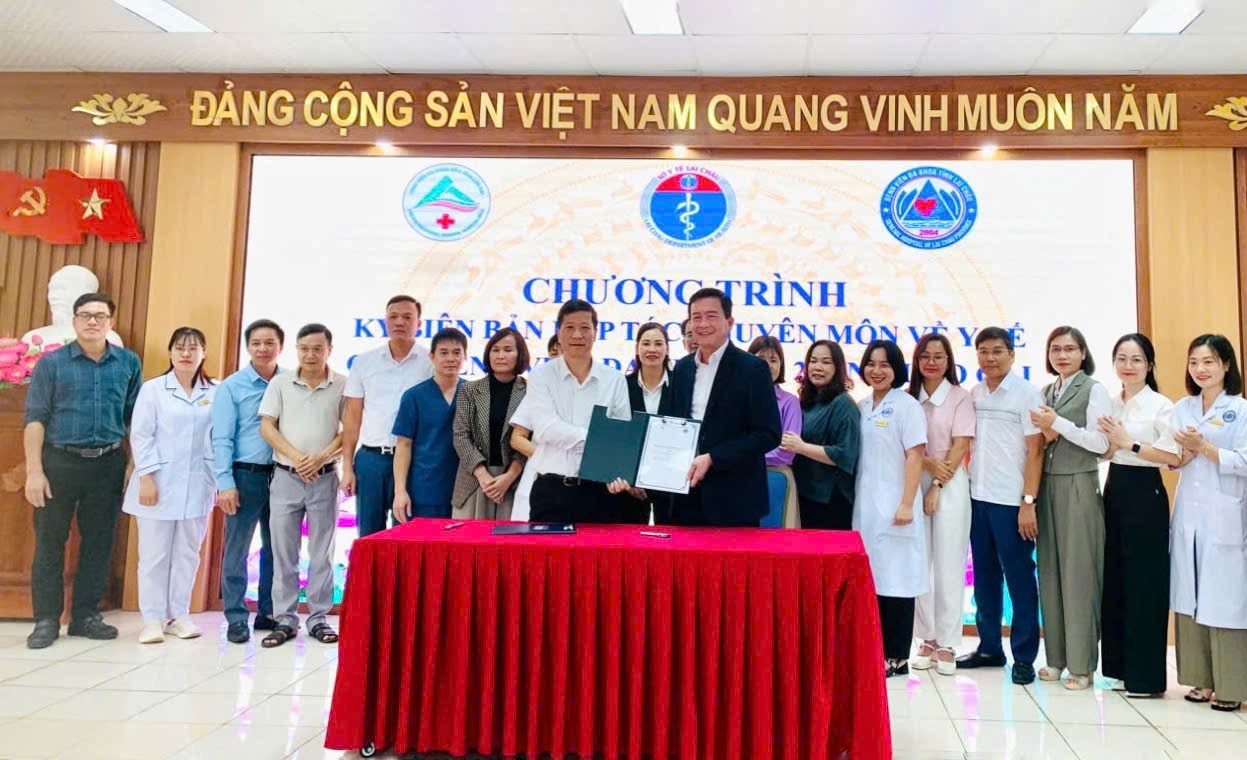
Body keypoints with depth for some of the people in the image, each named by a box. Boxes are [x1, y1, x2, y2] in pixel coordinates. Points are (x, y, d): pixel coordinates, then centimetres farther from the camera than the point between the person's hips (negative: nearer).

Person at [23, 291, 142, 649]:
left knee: (99, 543, 7)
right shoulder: (51, 362, 0)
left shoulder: (129, 363, 6)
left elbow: (135, 417, 10)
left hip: (108, 464, 2)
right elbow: (35, 418, -4)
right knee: (49, 542, 2)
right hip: (59, 462, -2)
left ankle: (86, 615, 18)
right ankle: (46, 620, 12)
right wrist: (34, 471, -11)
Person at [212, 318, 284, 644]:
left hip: (281, 475, 3)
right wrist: (225, 483, -12)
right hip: (246, 475, -3)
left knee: (276, 549, 11)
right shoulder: (231, 386, -1)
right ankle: (236, 618, 10)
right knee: (237, 550, 1)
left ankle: (269, 613, 22)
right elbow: (222, 438, -5)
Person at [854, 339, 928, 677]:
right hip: (864, 506, 6)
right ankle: (875, 651, 19)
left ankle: (897, 657, 7)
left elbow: (914, 457, -9)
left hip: (893, 506, -6)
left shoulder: (906, 405, -5)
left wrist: (907, 504, -16)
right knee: (870, 579, 9)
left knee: (895, 579, -1)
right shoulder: (862, 407, 12)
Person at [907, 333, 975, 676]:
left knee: (948, 565, -2)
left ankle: (946, 643, 5)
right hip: (915, 484, 3)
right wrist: (929, 463, -13)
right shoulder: (909, 397, 9)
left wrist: (938, 486, -10)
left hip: (950, 486, -3)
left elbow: (960, 447, -5)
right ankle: (927, 639, 13)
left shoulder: (960, 397, 0)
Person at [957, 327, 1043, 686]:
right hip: (978, 497, 5)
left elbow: (1035, 452, -7)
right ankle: (989, 647, 22)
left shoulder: (1027, 394, -5)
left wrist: (1028, 502, -12)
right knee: (984, 575, 11)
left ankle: (1024, 656, 10)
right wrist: (965, 486, 4)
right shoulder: (973, 395, 8)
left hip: (1011, 501, -5)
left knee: (1019, 578, 2)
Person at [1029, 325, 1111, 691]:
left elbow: (1101, 443, -11)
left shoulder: (1094, 391, -3)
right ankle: (1056, 656, 17)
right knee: (1050, 571, 8)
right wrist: (1044, 435, -4)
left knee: (1078, 573, -2)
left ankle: (1082, 664, 6)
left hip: (1078, 486, -6)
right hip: (1047, 485, 6)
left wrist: (1058, 424, -14)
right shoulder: (1046, 393, 13)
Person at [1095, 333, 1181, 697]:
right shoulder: (1109, 405, 11)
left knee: (1143, 583, -3)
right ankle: (1118, 666, 21)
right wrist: (1108, 439, -2)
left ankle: (1145, 676, 6)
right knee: (1113, 579, 10)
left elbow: (1173, 457, -15)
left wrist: (1129, 443, -18)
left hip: (1145, 494, -6)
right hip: (1114, 490, 7)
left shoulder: (1161, 406, -7)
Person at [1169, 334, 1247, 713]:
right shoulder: (1182, 408, 11)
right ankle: (1202, 679, 16)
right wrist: (1187, 451, -9)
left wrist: (1204, 447, -15)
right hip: (1188, 515, 5)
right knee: (1190, 600, 7)